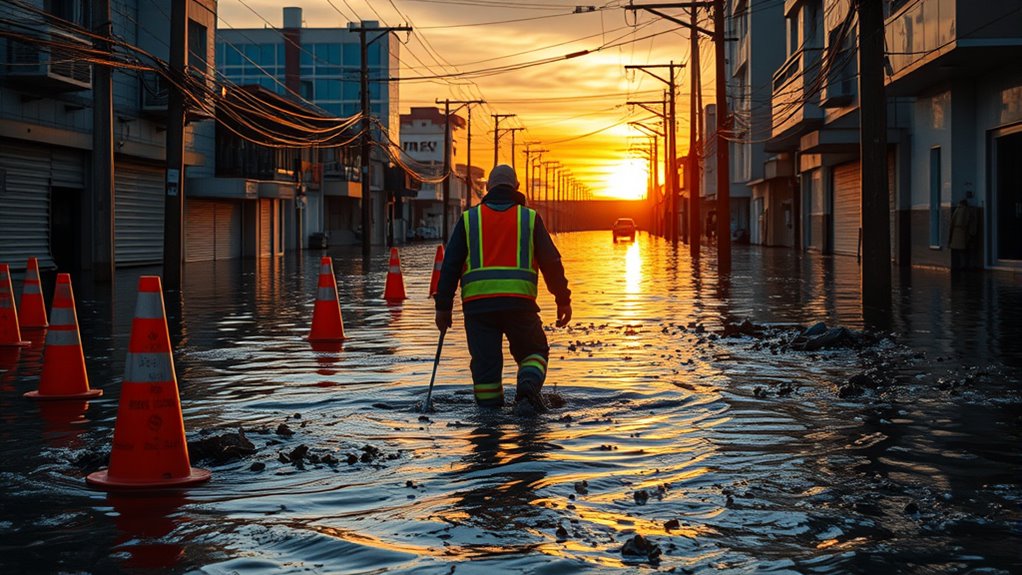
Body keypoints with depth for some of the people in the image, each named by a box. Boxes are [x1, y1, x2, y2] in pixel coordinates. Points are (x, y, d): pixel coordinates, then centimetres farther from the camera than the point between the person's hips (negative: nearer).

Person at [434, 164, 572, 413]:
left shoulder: (469, 218, 13)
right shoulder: (529, 218, 11)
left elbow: (450, 265, 9)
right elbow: (551, 262, 5)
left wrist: (443, 307, 13)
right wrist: (563, 300, 11)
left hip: (477, 304, 1)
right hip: (519, 302, -1)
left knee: (485, 364, 8)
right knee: (534, 352, 14)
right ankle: (528, 384, -14)